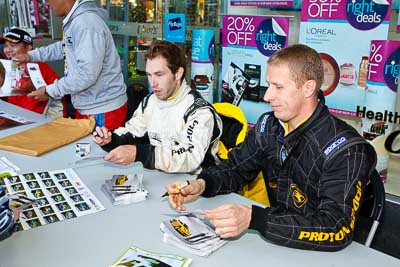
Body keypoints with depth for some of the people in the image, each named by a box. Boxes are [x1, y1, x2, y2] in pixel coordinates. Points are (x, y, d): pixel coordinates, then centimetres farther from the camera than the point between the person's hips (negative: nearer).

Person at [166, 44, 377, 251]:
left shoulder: (345, 150, -21)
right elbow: (236, 168, 9)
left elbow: (337, 230, -30)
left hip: (317, 252, -4)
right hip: (275, 242, 5)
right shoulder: (269, 125, -1)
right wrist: (202, 184, -13)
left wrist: (253, 218, -38)